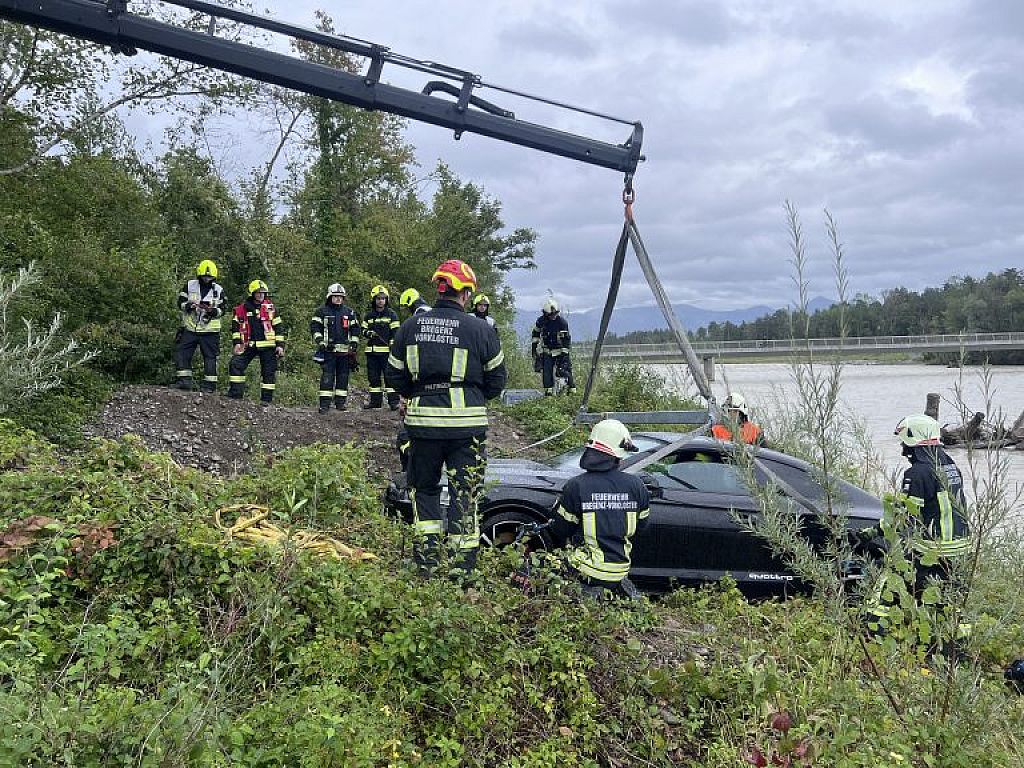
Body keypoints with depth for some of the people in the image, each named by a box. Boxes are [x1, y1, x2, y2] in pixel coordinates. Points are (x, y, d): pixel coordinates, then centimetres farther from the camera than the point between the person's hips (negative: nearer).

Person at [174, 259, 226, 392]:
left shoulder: (218, 290, 4)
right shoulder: (190, 286, 4)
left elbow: (222, 309, 4)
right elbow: (180, 302, 3)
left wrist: (215, 311, -17)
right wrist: (187, 305, -18)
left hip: (209, 330, -1)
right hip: (190, 328, 1)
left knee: (210, 357, 1)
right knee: (181, 353, -5)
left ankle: (209, 384, 7)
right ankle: (185, 380, 1)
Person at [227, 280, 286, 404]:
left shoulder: (271, 308, 4)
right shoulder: (242, 308, 5)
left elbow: (279, 327, 5)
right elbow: (236, 325, 9)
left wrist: (280, 345, -1)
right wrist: (237, 342, -1)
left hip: (267, 345, -1)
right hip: (249, 345, 1)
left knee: (269, 372, 1)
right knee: (236, 365, -9)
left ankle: (266, 399, 10)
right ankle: (235, 394, -1)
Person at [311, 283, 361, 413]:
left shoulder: (349, 312, 14)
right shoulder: (322, 311, 5)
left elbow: (355, 329, 17)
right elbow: (315, 327, 1)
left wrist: (354, 344, 6)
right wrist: (320, 341, -11)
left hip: (345, 351, 3)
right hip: (328, 350, -3)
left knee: (343, 377, 6)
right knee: (327, 377, -7)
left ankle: (340, 402, 14)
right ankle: (324, 404, -6)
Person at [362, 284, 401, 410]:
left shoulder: (392, 314, 2)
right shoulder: (369, 316, 14)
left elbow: (395, 333, -2)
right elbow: (363, 330, 18)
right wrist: (368, 333, -5)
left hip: (387, 351, -4)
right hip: (372, 351, 4)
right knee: (374, 377, 8)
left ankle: (394, 401, -6)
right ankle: (375, 400, 16)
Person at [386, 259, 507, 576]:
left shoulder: (411, 326, 3)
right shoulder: (480, 330, -5)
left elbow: (394, 376, 6)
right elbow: (497, 380, 2)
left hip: (422, 422, 2)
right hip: (466, 424, -2)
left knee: (424, 488, 19)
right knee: (465, 493, 7)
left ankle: (427, 561, 18)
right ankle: (462, 567, 11)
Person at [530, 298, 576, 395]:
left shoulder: (562, 322, -13)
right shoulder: (541, 321, -1)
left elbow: (566, 340, -14)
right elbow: (536, 333, 17)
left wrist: (564, 354, -18)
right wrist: (534, 346, 14)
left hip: (559, 350, -3)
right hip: (547, 351, 3)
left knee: (564, 370, -9)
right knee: (546, 370, -10)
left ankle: (572, 388, 6)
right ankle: (548, 390, -3)